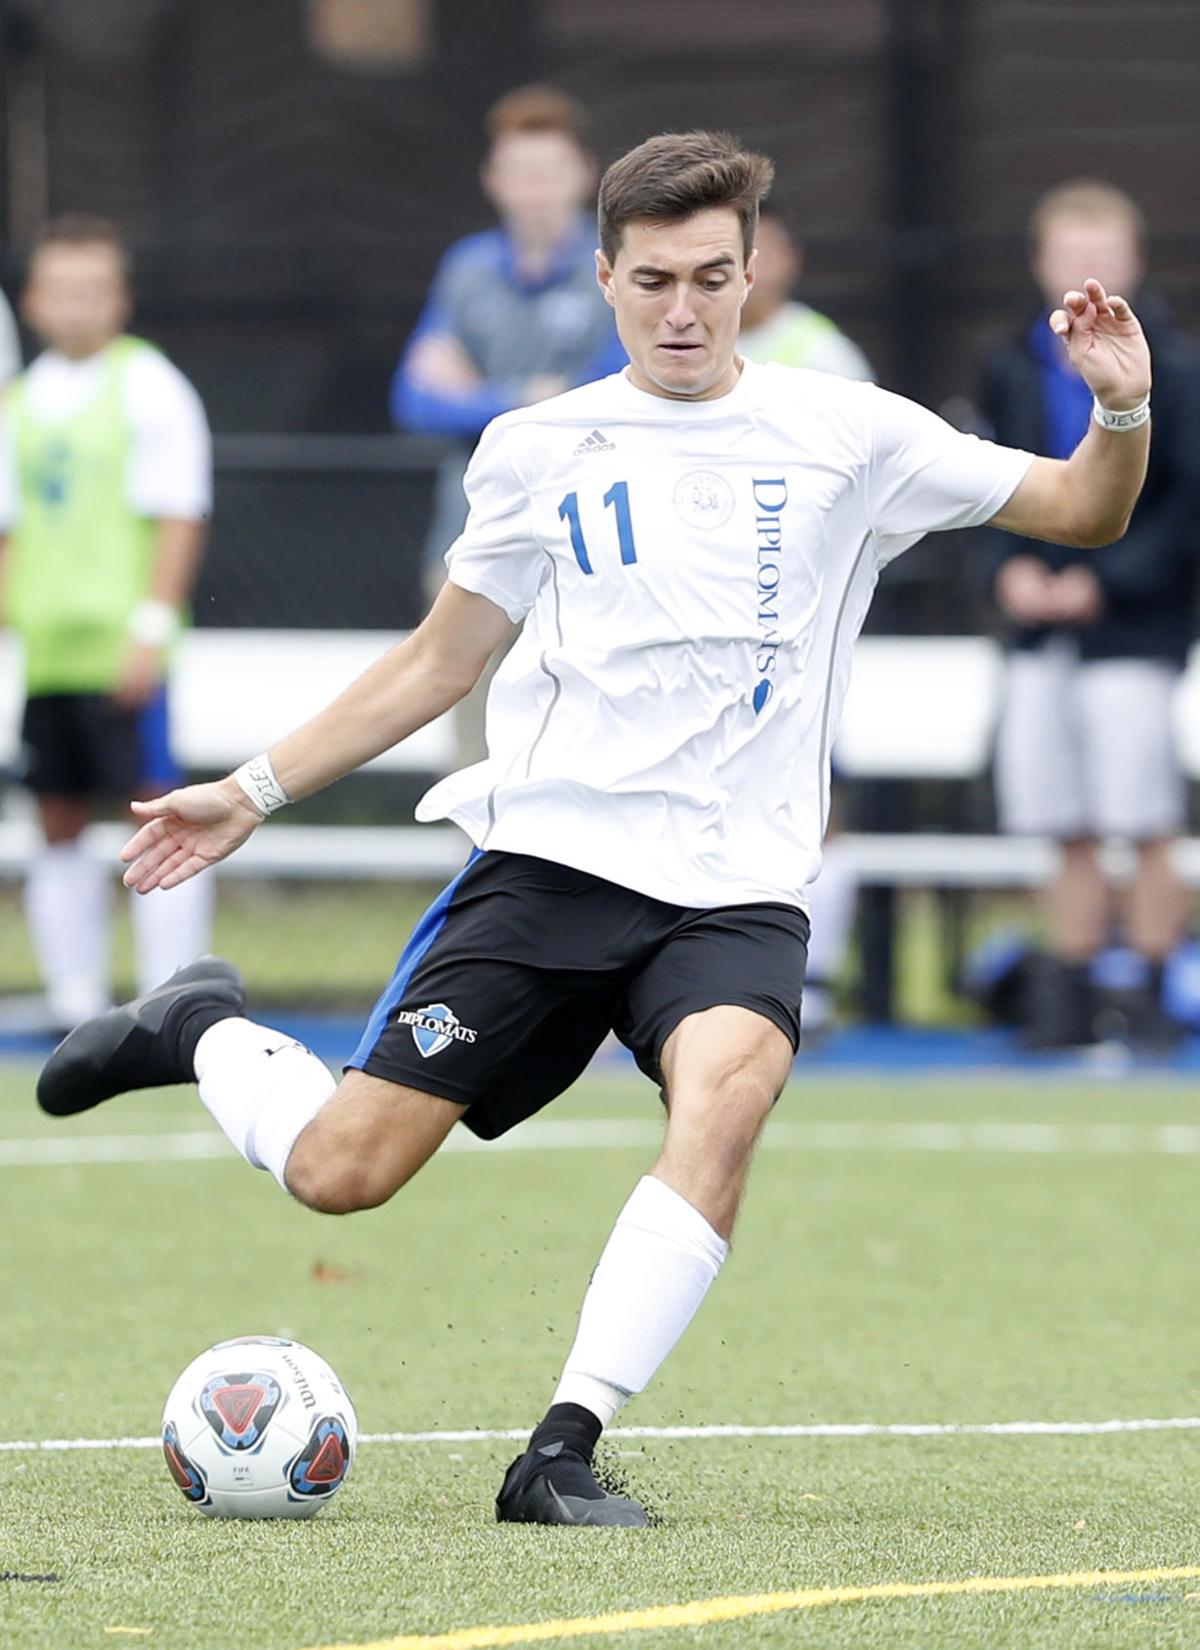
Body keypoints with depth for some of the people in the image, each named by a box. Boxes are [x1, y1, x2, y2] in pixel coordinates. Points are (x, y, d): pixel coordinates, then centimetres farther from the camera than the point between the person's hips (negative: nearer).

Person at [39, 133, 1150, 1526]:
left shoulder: (844, 435, 6)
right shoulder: (539, 453, 9)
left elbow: (1081, 512, 9)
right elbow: (443, 657, 19)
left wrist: (1120, 413, -13)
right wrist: (255, 790, 16)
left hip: (736, 888, -1)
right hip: (546, 856, 1)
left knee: (729, 1088, -34)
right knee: (337, 1173, -7)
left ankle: (563, 1452, -30)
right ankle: (208, 1033, 28)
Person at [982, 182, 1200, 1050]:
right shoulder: (1014, 371, 8)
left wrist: (1110, 580, -12)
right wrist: (1010, 565, -2)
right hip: (1042, 632, 4)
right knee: (1071, 838, 7)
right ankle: (1067, 999, 13)